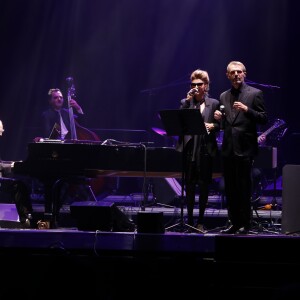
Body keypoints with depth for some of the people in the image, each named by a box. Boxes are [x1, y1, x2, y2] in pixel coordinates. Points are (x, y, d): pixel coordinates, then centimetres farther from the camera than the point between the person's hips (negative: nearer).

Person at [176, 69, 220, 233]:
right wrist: (187, 101, -9)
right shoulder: (185, 103, 10)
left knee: (204, 184, 0)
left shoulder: (214, 103, 9)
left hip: (206, 148, 0)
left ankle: (201, 221, 8)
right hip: (189, 148, 1)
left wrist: (213, 125, -13)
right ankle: (189, 219, 10)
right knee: (189, 184, 2)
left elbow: (219, 124, 9)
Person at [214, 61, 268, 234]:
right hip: (228, 148, 6)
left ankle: (245, 224, 3)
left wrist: (246, 109, -18)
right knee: (230, 189, 8)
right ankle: (234, 223, 15)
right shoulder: (224, 96, 15)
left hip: (245, 148, -5)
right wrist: (219, 118, 0)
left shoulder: (255, 94, -1)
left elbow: (264, 119, -6)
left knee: (244, 187, -3)